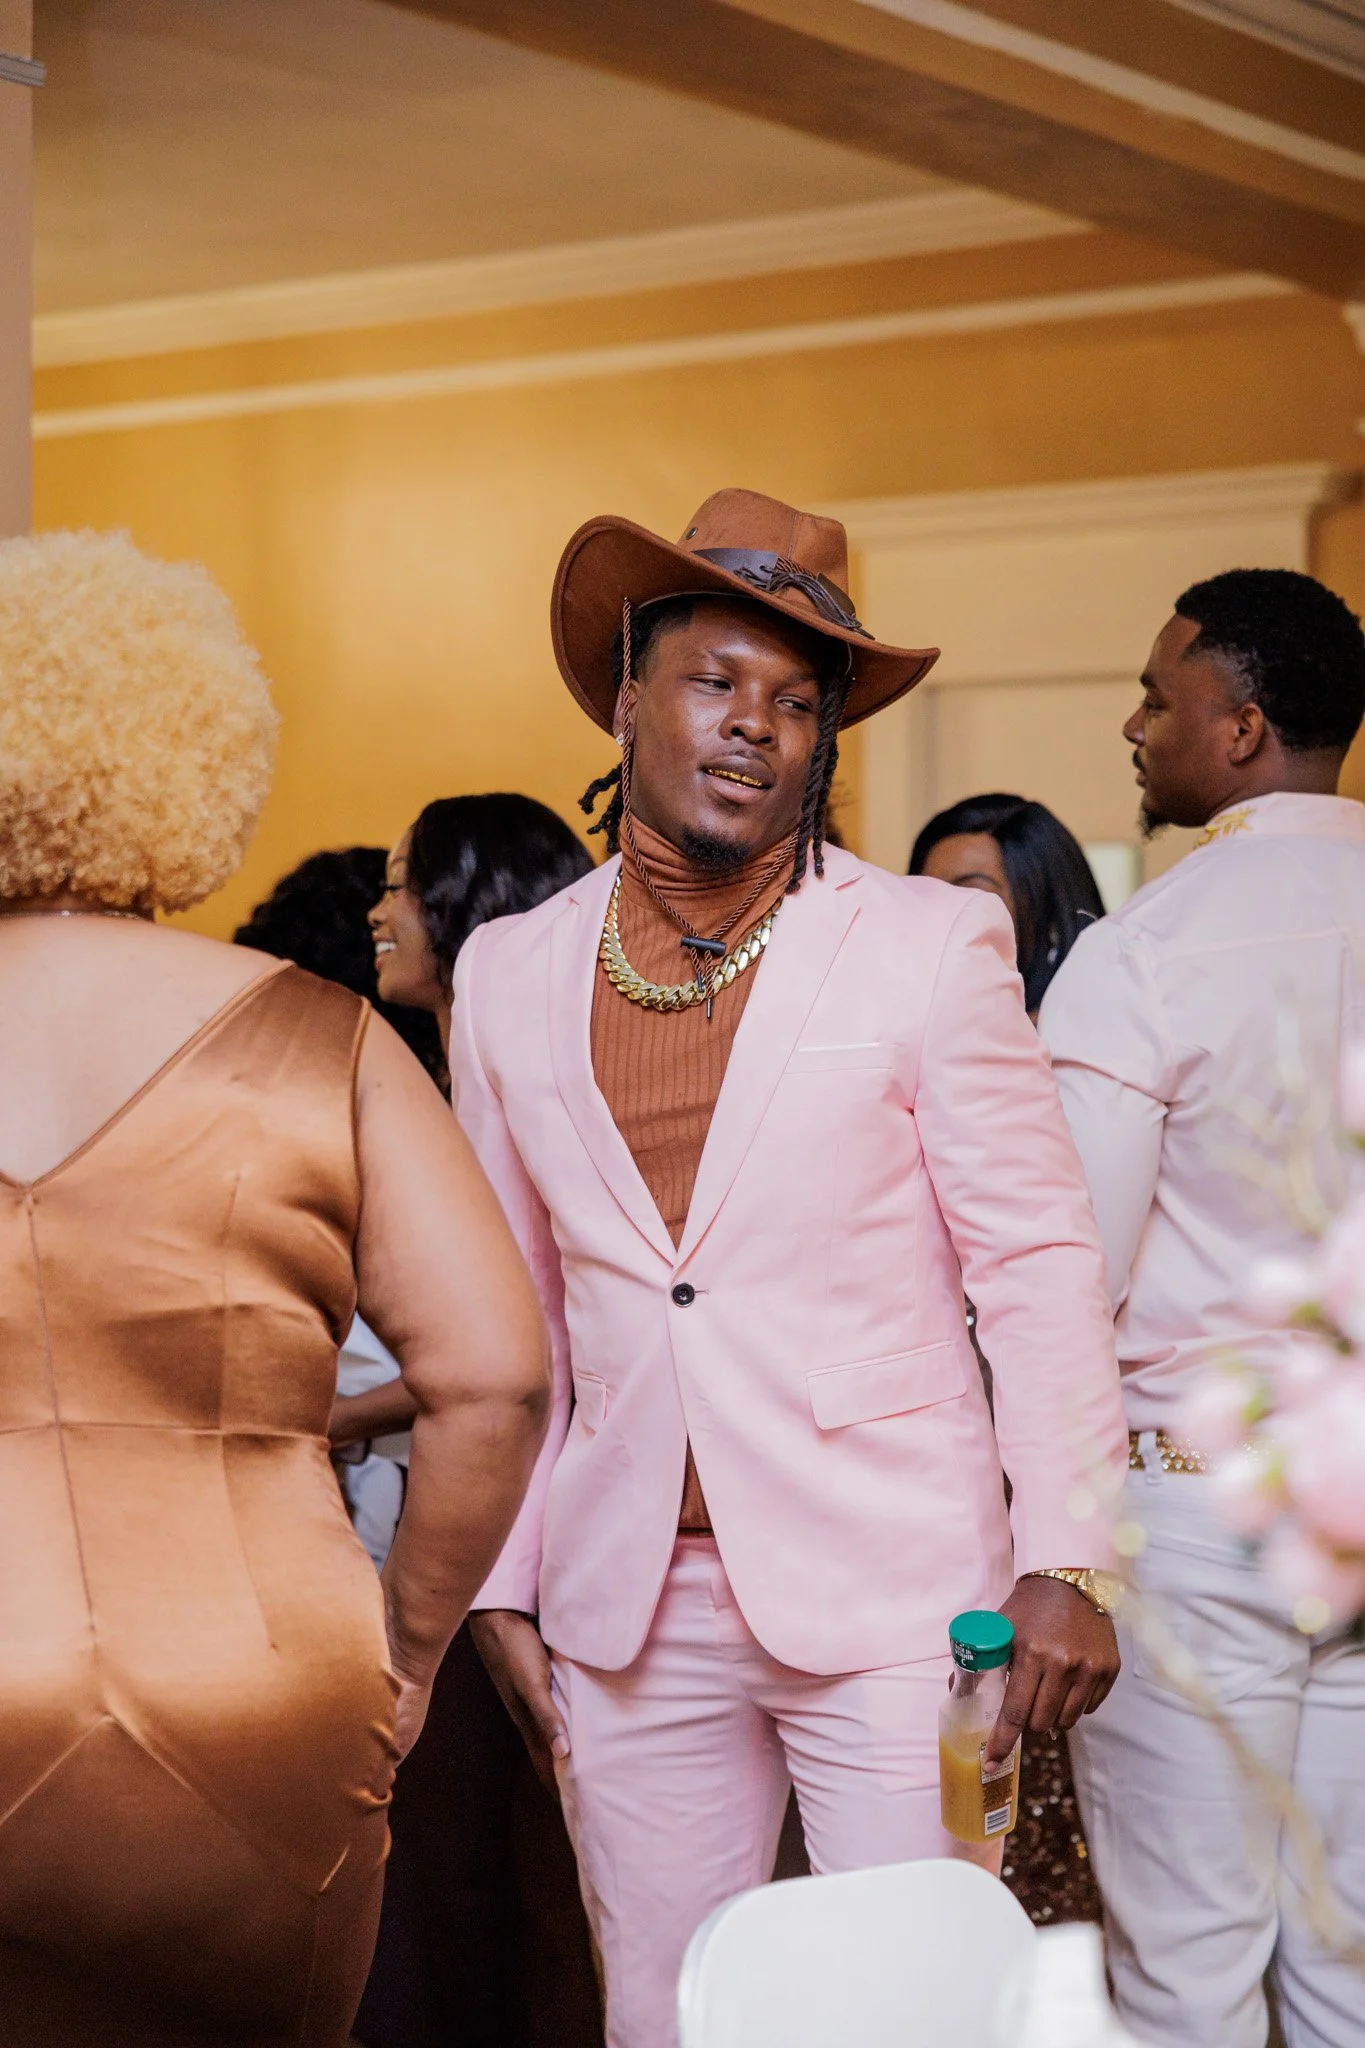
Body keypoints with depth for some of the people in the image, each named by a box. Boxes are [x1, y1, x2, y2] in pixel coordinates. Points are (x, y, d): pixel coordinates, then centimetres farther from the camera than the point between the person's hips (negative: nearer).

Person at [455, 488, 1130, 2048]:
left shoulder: (931, 945, -2)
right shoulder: (508, 976, 7)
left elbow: (1040, 1264, -2)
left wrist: (1063, 1564, -8)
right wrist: (503, 1586, 10)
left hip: (888, 1592, -3)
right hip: (630, 1609, 3)